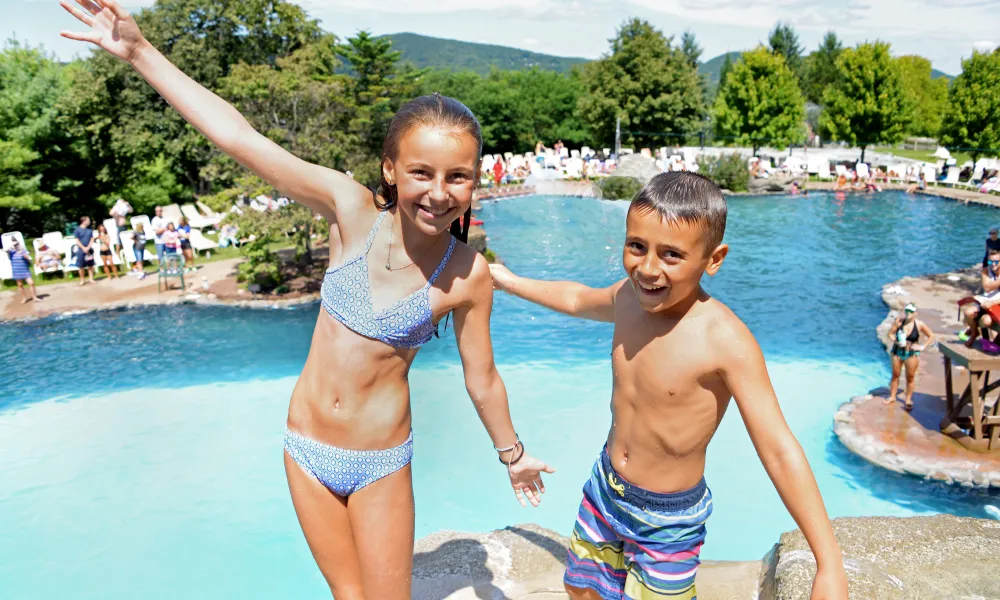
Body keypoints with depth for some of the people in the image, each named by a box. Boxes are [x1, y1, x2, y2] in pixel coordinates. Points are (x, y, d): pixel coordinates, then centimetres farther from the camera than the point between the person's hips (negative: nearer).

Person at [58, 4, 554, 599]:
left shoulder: (468, 275, -16)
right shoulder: (353, 209, -14)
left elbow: (483, 378, -2)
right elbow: (241, 138, -13)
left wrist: (513, 454, 11)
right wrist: (139, 50, -10)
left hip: (381, 464, -2)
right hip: (307, 448, 3)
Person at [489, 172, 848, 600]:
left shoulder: (726, 342, -30)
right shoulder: (629, 296, -11)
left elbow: (779, 451, -29)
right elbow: (577, 299, 13)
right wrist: (512, 282, 27)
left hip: (669, 521, -6)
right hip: (604, 490, 6)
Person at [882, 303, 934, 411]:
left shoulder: (919, 324, -11)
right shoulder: (899, 322, -10)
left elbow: (931, 336, -1)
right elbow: (890, 334, -3)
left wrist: (923, 347, -8)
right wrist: (896, 341, -20)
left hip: (912, 353, -1)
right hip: (898, 351, 1)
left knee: (910, 377, 5)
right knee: (895, 375, 11)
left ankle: (908, 400, 17)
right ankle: (892, 396, 24)